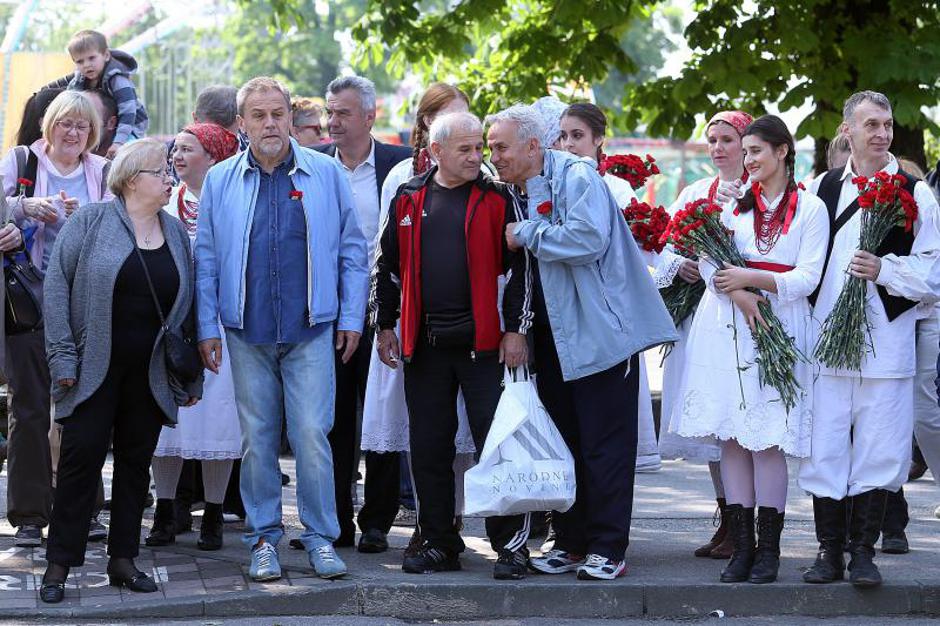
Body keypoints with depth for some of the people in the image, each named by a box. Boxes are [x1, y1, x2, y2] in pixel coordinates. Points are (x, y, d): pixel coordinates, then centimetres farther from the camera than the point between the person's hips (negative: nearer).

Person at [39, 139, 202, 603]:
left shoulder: (176, 233, 10)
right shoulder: (90, 222, -4)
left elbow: (187, 305, 13)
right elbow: (57, 284, -7)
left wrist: (192, 374, 11)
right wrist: (62, 355, -13)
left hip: (151, 374, 4)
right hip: (95, 369, -4)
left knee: (137, 461, 7)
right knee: (82, 458, -5)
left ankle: (123, 559, 16)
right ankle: (59, 565, 2)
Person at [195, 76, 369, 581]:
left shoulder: (326, 174, 4)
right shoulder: (220, 180, 6)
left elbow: (351, 250, 7)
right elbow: (206, 259, 8)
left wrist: (351, 318, 3)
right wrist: (207, 327, 4)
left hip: (311, 330, -1)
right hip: (247, 332, 1)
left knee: (312, 435, -5)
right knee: (257, 438, 6)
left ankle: (321, 537, 5)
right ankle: (263, 538, 15)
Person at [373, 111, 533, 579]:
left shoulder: (497, 201, 2)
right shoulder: (408, 200, 10)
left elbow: (519, 268, 0)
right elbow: (389, 266, 16)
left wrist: (516, 329, -6)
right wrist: (385, 326, 13)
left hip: (483, 342, -3)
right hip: (424, 344, 3)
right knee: (428, 448, 7)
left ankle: (511, 545, 2)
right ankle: (439, 544, 16)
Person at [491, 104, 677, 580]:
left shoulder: (576, 176, -11)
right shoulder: (515, 192, 13)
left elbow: (589, 238, -26)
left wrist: (525, 235, -17)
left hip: (599, 330, -8)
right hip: (551, 335, 8)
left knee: (605, 445, -4)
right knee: (562, 442, 11)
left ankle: (608, 548, -1)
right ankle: (571, 543, 18)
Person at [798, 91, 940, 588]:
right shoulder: (822, 188, 11)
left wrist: (884, 270, -16)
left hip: (886, 340, -2)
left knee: (877, 449, 0)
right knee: (824, 448, 2)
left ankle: (863, 551, 9)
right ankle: (829, 551, 11)